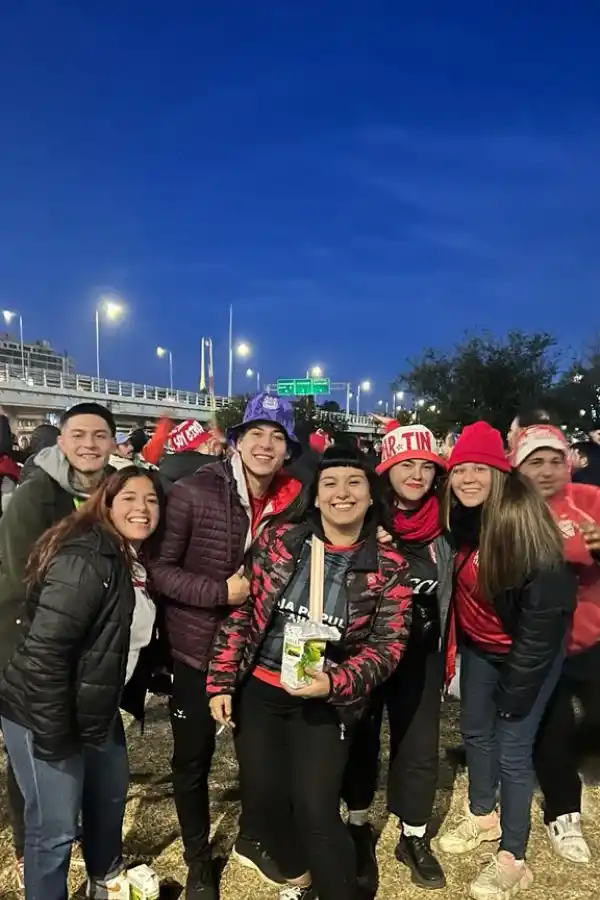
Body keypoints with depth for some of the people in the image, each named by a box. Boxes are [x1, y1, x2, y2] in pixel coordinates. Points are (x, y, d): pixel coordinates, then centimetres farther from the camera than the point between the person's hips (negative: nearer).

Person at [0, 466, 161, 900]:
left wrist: (135, 695, 12)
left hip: (97, 707, 10)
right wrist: (54, 736, -25)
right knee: (55, 827, 3)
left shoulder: (137, 561, 2)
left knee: (111, 793, 26)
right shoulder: (85, 560, -27)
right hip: (42, 714, -10)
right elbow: (44, 650, -29)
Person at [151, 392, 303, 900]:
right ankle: (198, 859, 40)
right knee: (193, 761, 13)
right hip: (197, 648, -3)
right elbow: (159, 568, -17)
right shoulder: (195, 492, -18)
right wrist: (222, 591, -24)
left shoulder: (291, 500, -5)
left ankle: (250, 839, 47)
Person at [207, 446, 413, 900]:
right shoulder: (279, 540, -5)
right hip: (258, 691, 3)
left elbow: (388, 644, -7)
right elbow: (242, 611, 0)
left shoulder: (388, 567, -8)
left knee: (315, 808, -8)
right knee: (262, 799, 11)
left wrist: (335, 683, -22)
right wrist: (221, 681, -3)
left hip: (324, 702, -2)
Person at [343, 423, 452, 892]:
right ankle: (359, 828, 35)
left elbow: (447, 596, 7)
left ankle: (414, 837, 30)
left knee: (419, 745, 9)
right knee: (361, 738, 14)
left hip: (420, 653, 3)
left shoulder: (441, 526, -4)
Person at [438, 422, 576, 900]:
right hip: (479, 644, 6)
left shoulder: (521, 514, -28)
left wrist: (516, 686, -20)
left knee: (513, 748, 0)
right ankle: (483, 816, 42)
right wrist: (455, 646, -4)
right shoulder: (459, 514, -8)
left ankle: (513, 860, 20)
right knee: (476, 731, 18)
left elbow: (545, 600, -25)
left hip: (532, 644, -6)